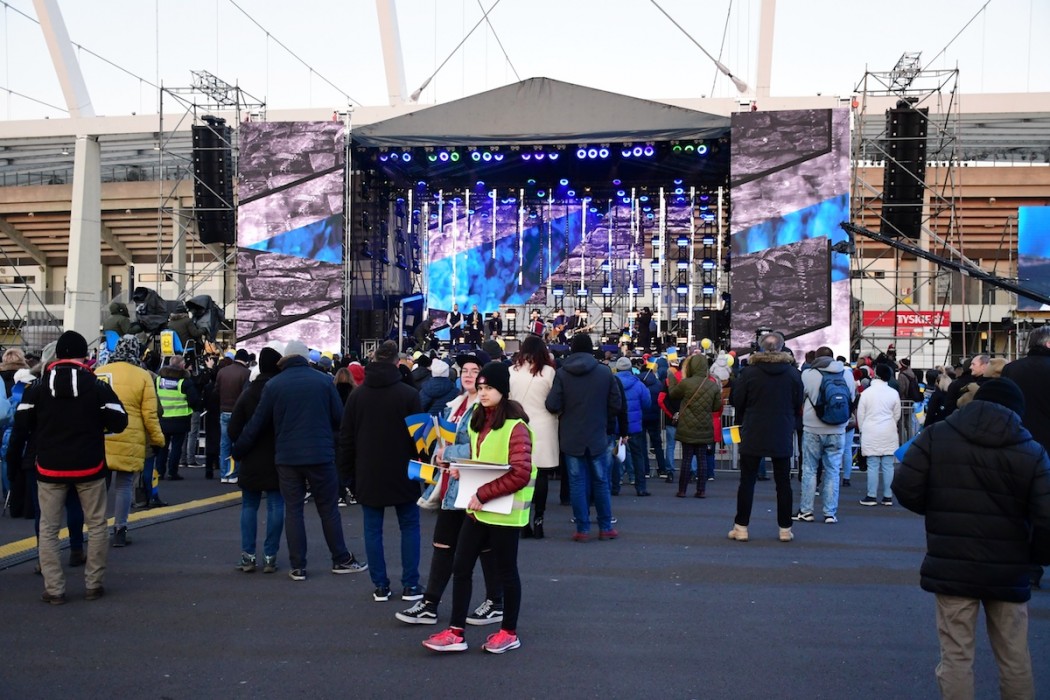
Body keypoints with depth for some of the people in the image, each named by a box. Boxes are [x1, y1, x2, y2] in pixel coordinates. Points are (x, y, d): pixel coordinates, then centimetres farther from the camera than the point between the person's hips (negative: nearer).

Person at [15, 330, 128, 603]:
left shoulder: (37, 387, -2)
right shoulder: (98, 386, -7)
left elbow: (22, 424, 3)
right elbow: (119, 423, -7)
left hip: (50, 467, 1)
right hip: (89, 466, -1)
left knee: (48, 528, 10)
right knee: (96, 525, 11)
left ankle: (54, 589, 6)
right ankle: (94, 585, 13)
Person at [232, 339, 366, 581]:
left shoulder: (273, 385, 0)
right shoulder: (323, 380, -1)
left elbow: (257, 424, 2)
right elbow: (339, 418, 0)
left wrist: (237, 451, 14)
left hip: (287, 457, 1)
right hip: (320, 455, 0)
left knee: (293, 510, 8)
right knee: (328, 509, 10)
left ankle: (298, 567, 9)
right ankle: (342, 560, 16)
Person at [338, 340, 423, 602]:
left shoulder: (357, 395, 1)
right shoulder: (409, 394, -9)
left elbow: (346, 436, 5)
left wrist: (347, 470, 12)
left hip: (368, 474, 2)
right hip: (401, 473, -2)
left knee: (373, 529, 8)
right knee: (409, 526, 9)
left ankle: (380, 586, 10)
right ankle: (410, 585, 9)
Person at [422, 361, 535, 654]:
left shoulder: (516, 426, -17)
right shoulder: (478, 421, 9)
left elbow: (520, 474, -23)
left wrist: (483, 495, -21)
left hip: (504, 512, -7)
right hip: (477, 508, 8)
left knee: (506, 571, 7)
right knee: (461, 567, 7)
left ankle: (510, 632, 24)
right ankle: (456, 632, 16)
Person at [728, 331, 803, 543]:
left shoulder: (749, 371, -9)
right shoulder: (792, 373, -3)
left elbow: (737, 400, -3)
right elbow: (799, 403, 5)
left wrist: (743, 421, 14)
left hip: (753, 436, -1)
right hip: (782, 437, 2)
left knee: (747, 481, 5)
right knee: (783, 482, 9)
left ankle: (741, 527, 7)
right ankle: (785, 529, 13)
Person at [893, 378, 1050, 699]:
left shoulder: (935, 436, -2)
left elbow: (905, 490, -6)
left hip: (952, 567, -1)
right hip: (1009, 571, 1)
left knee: (957, 655, 6)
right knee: (1014, 657, 17)